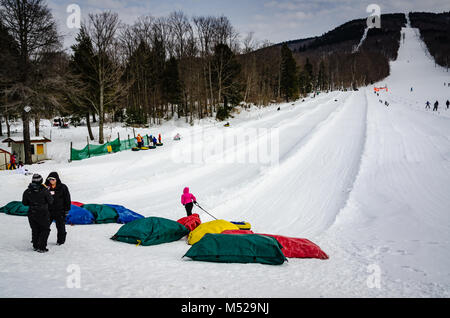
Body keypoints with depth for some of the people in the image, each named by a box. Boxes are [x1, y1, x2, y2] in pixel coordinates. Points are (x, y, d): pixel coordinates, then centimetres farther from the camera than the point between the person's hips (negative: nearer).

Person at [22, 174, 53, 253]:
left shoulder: (27, 191, -4)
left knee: (35, 230, 19)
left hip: (31, 213, 4)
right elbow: (50, 201, -7)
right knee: (45, 230, 10)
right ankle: (41, 247, 5)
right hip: (43, 214, -4)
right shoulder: (44, 190, -16)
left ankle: (35, 246, 27)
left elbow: (24, 203, 4)